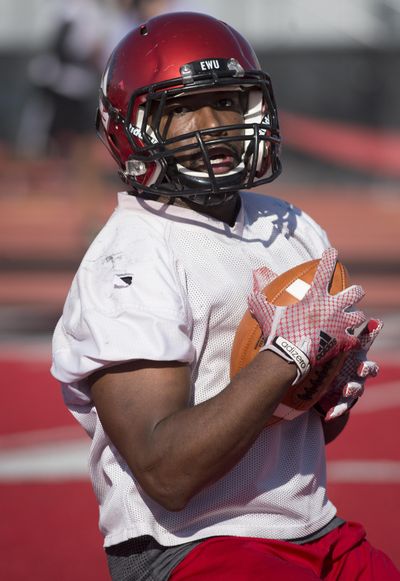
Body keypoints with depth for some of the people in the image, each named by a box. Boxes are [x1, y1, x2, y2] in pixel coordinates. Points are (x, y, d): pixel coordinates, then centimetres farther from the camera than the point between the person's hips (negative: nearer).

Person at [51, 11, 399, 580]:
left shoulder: (292, 230, 11)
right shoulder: (128, 261, -12)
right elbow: (167, 474, -21)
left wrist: (338, 393, -1)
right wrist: (291, 350, -20)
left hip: (319, 534, 7)